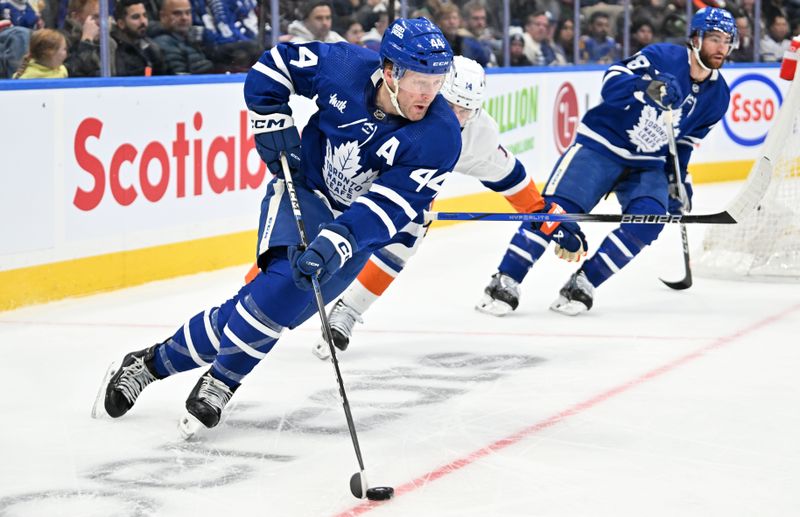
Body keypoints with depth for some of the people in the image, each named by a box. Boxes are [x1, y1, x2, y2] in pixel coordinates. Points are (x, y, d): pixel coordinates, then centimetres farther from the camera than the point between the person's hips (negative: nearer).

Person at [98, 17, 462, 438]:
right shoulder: (345, 66, -19)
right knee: (284, 280, -24)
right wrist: (271, 123, -11)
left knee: (283, 303, -21)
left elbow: (388, 208, -29)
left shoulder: (440, 137, -23)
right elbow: (274, 64, -1)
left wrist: (336, 245, -41)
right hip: (302, 190, 0)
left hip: (359, 228, 1)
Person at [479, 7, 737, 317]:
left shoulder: (718, 95, 4)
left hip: (648, 165, 5)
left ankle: (583, 283, -16)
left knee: (648, 219, -23)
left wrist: (679, 181, 14)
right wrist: (647, 86, -41)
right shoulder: (663, 57, -14)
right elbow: (611, 84, -24)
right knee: (557, 207, -20)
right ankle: (507, 281, -16)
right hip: (602, 145, -5)